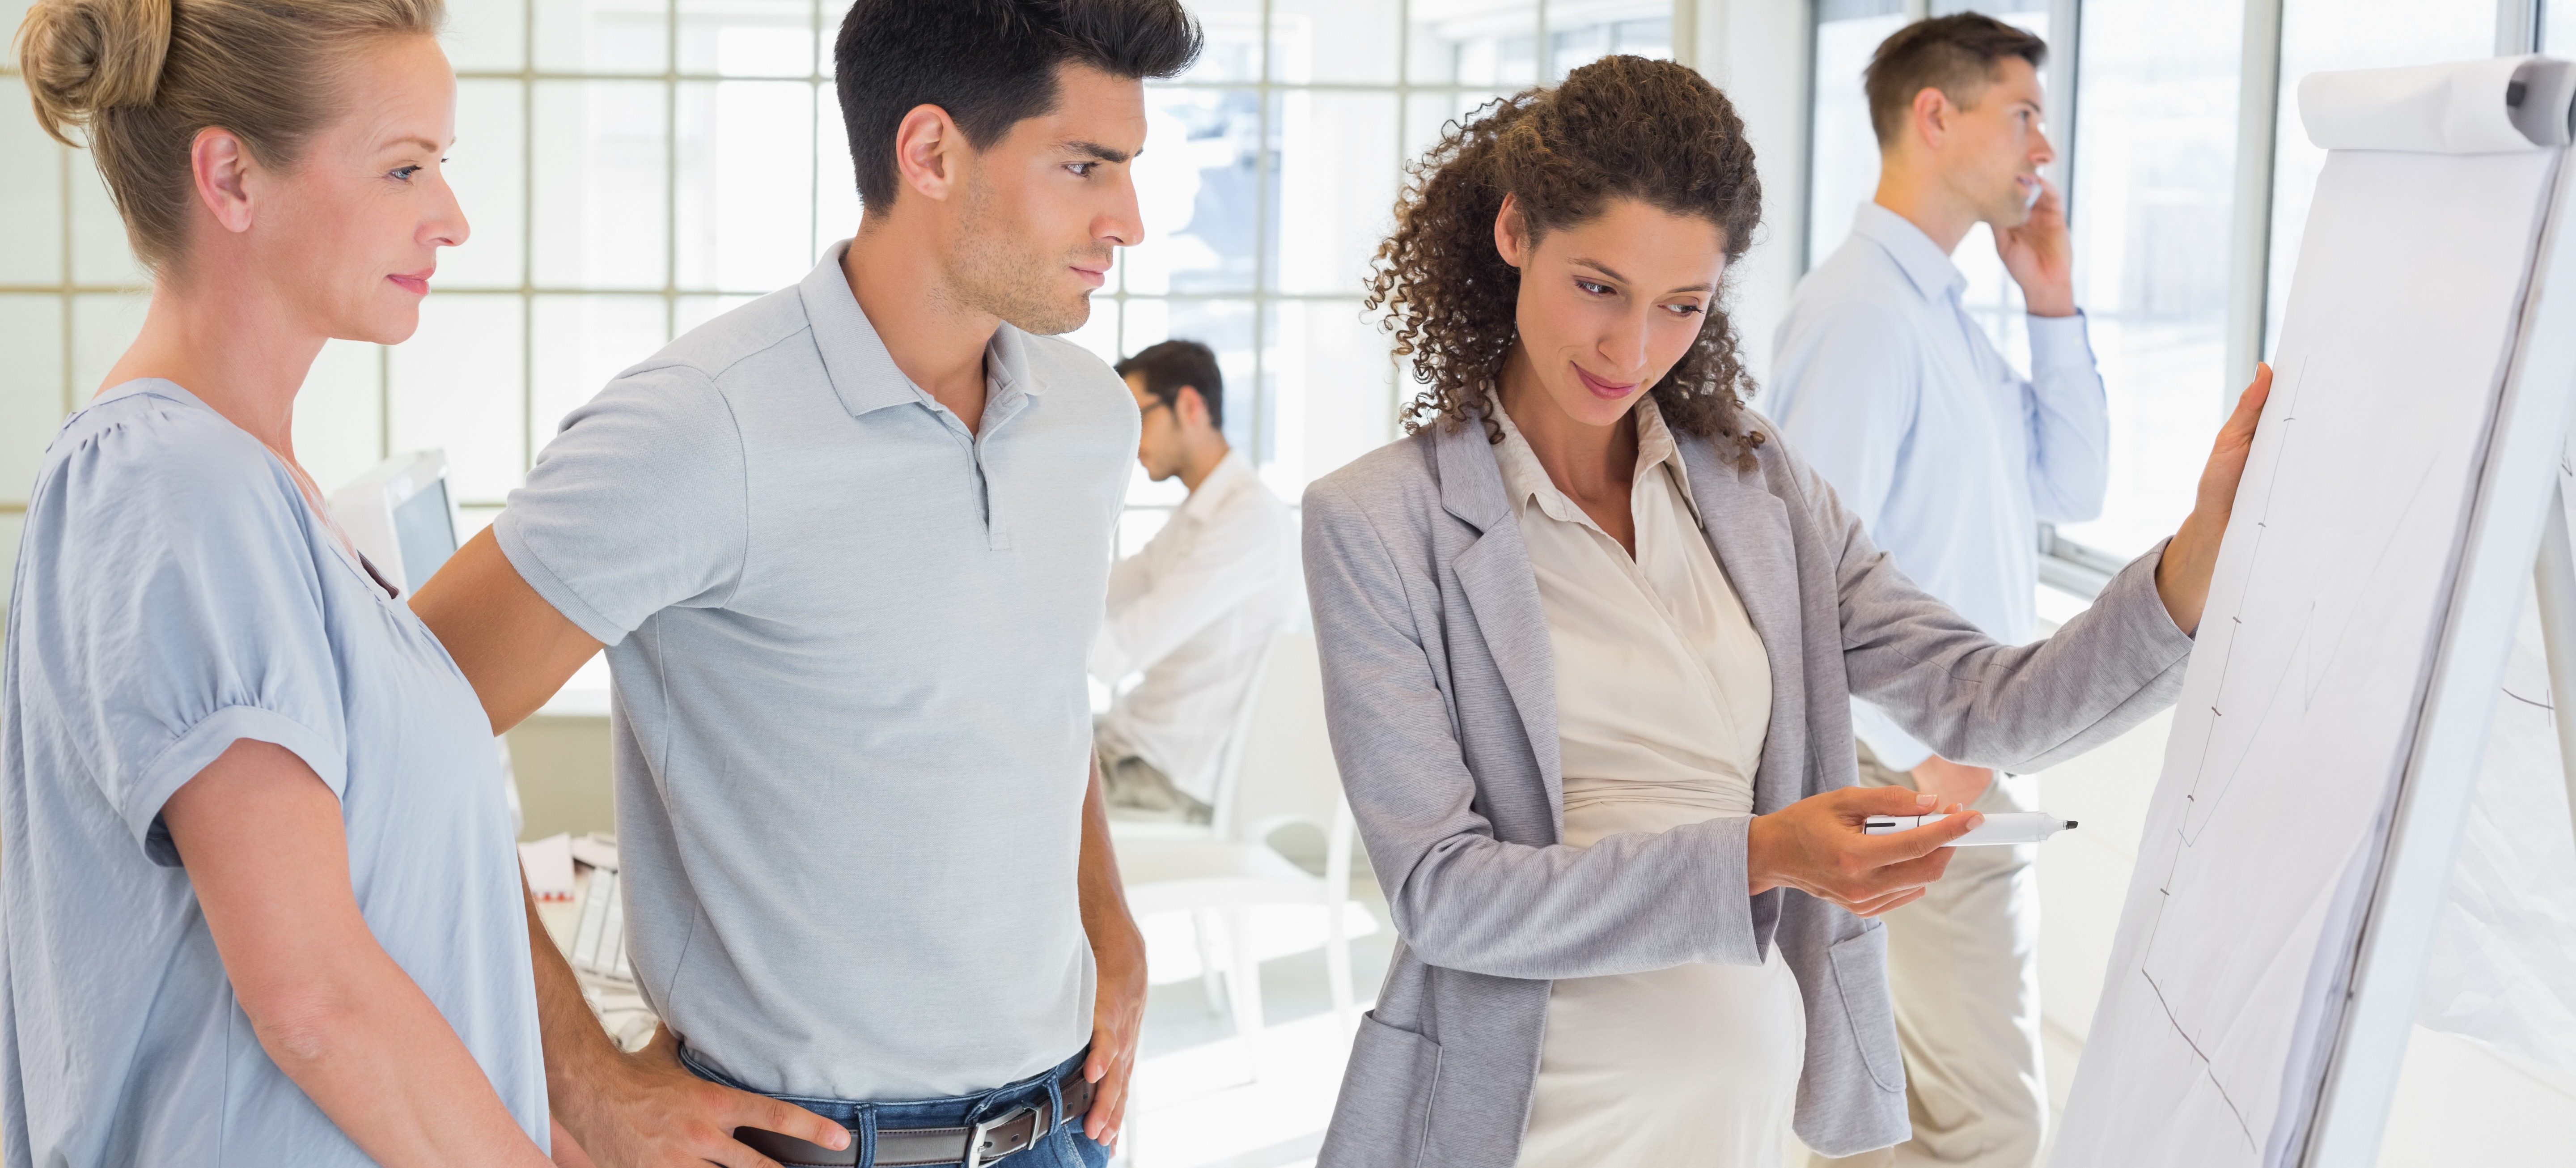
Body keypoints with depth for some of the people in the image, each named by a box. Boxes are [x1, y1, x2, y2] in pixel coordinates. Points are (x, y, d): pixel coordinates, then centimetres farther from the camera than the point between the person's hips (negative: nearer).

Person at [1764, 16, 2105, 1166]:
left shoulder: (1951, 315, 13)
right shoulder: (1862, 309, -17)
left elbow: (2072, 489, 18)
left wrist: (2053, 305, 9)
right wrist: (1925, 751, -19)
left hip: (1975, 754, 10)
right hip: (1927, 775, -10)